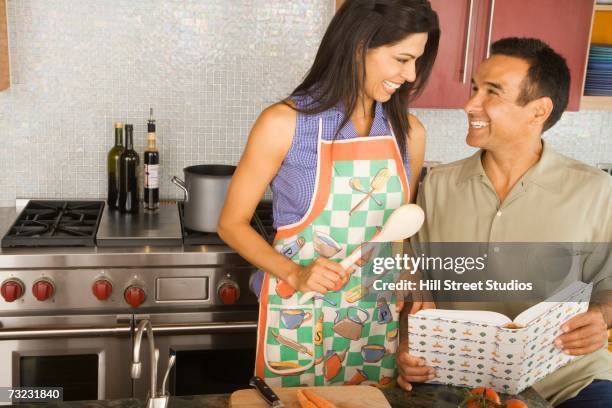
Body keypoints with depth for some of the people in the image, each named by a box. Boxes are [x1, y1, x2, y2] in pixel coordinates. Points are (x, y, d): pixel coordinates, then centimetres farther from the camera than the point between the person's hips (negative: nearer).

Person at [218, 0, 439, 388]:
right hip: (299, 317, -3)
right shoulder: (285, 123, -14)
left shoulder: (409, 132, -2)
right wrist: (294, 274, -20)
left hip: (379, 320, 4)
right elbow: (232, 223, -7)